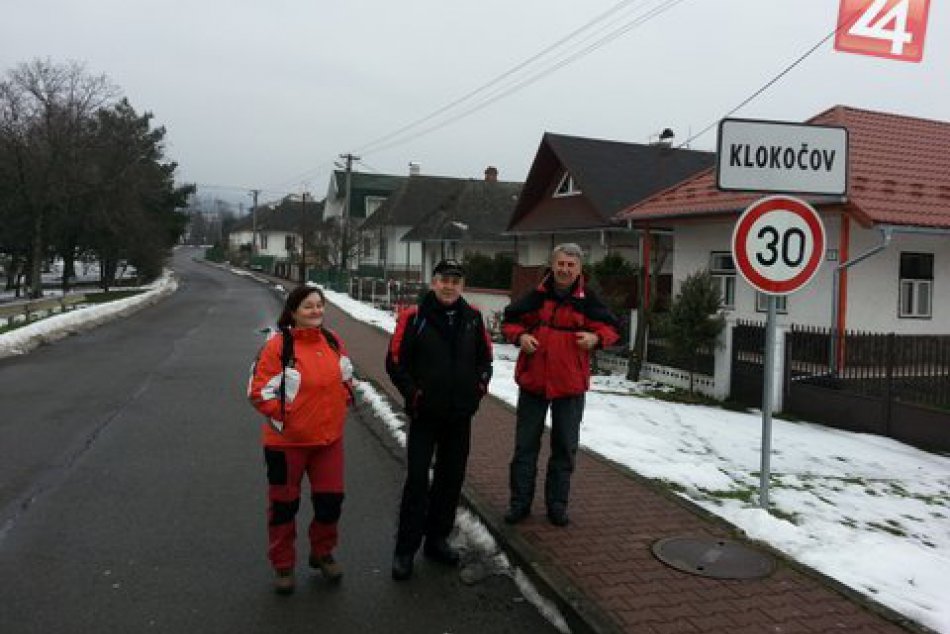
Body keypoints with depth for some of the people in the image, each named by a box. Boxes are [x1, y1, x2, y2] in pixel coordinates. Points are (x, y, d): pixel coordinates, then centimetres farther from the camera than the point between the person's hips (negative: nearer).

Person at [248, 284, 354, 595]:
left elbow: (346, 378, 17)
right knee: (284, 504, 11)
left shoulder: (333, 341, 2)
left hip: (329, 438, 5)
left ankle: (323, 553, 37)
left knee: (331, 499, 12)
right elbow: (259, 390, -13)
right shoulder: (279, 345, -15)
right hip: (287, 441, -5)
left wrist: (342, 404, 6)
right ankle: (283, 565, 30)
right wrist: (281, 417, -13)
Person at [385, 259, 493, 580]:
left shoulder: (473, 317, 3)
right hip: (425, 415, -4)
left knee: (451, 478, 13)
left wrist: (480, 385, 2)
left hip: (461, 415, 5)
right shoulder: (414, 317, -10)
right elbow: (395, 362, -7)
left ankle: (437, 539, 29)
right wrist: (414, 394, -13)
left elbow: (485, 357, 16)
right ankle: (405, 550, 9)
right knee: (417, 480, -2)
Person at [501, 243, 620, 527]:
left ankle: (557, 504, 26)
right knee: (525, 444, 8)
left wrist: (596, 337, -14)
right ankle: (520, 502, 22)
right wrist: (520, 336, -10)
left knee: (565, 447, 10)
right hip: (533, 380, 0)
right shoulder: (536, 296, -2)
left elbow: (611, 327, 6)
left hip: (570, 384, 0)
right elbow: (510, 320, 9)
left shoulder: (588, 301, -3)